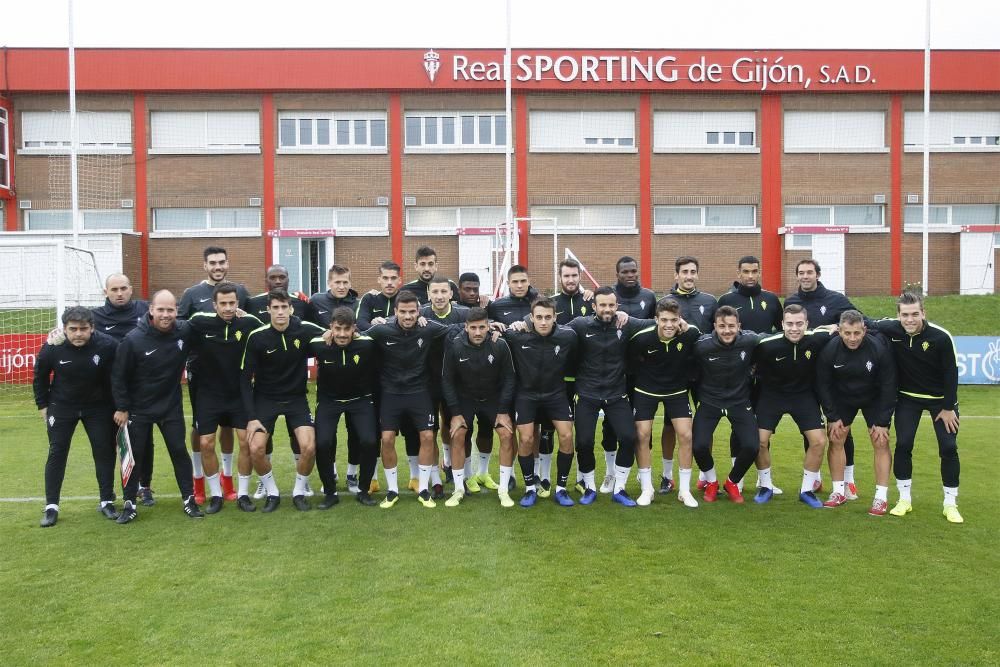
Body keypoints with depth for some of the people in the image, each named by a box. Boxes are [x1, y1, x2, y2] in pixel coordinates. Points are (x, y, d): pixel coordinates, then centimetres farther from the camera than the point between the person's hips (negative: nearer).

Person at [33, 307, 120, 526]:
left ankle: (107, 502, 14)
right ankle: (51, 506, 10)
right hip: (62, 407, 0)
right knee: (57, 453, 0)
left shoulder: (107, 345, -25)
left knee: (105, 451, 1)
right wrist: (43, 406, 3)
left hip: (98, 407, 0)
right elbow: (40, 377, 0)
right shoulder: (52, 348, -20)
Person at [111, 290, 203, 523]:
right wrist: (121, 408, -8)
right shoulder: (133, 340, -20)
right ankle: (130, 504, 20)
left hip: (171, 407, 2)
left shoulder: (185, 332, -12)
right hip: (138, 409, -2)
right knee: (135, 455, 6)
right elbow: (119, 376, -10)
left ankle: (189, 499, 16)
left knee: (179, 451, 4)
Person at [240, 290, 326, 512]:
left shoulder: (305, 330, -14)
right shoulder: (257, 337, -15)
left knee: (309, 447, -15)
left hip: (296, 398, 0)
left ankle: (299, 492, 10)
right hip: (265, 398, 0)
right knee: (256, 449, -14)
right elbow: (245, 378, -9)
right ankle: (272, 493, 11)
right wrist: (251, 417, -13)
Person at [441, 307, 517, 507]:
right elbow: (447, 380, -11)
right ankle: (459, 489, 1)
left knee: (507, 435, -14)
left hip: (494, 398, 0)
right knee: (458, 435, -15)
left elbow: (508, 378, -10)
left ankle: (503, 490, 0)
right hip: (464, 398, 0)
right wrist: (455, 412, -13)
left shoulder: (500, 345, -21)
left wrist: (503, 411, -13)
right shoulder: (454, 346, -21)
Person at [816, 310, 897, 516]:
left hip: (874, 399, -1)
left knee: (881, 443, -7)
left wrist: (882, 422, -17)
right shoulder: (829, 350, -24)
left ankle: (881, 497, -1)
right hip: (842, 398, 2)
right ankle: (838, 492, 10)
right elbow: (823, 385, -11)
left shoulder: (879, 349, -28)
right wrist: (833, 417, -11)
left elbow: (888, 387, -19)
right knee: (835, 440, -2)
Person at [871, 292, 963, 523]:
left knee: (948, 447, -3)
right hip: (908, 397, 2)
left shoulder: (941, 337, -25)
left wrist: (948, 407, -12)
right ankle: (904, 499, 9)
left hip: (941, 398, -2)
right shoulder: (891, 329, -20)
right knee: (903, 444, -7)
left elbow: (951, 373, -16)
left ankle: (950, 504, 13)